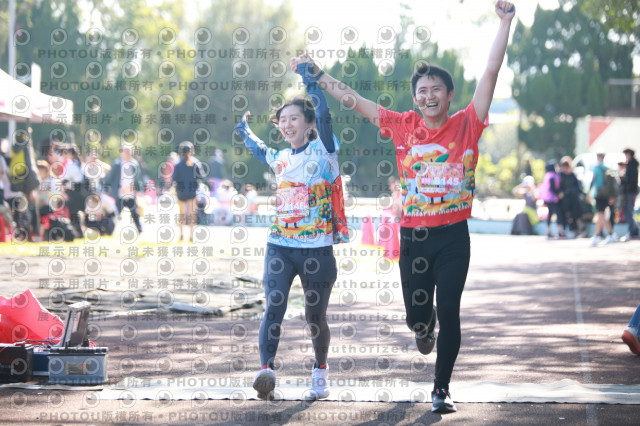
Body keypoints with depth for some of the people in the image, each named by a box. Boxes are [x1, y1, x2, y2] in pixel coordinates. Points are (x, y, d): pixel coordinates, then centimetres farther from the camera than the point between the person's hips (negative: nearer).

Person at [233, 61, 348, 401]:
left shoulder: (323, 151, -2)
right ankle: (266, 370, -29)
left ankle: (320, 370, 31)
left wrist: (308, 77, -21)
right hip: (279, 248, 3)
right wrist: (244, 129, 49)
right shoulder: (279, 159, 14)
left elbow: (323, 115, -22)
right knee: (274, 308, -17)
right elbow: (258, 150, 40)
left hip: (317, 250, -3)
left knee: (315, 317, 8)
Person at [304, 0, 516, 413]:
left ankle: (442, 389, 6)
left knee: (448, 310, -5)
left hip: (453, 236, -2)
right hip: (413, 235, 2)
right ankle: (424, 328, 48)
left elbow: (491, 72, -7)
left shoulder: (467, 124, -1)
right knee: (417, 313, 9)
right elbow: (353, 99, 8)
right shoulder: (404, 126, 4)